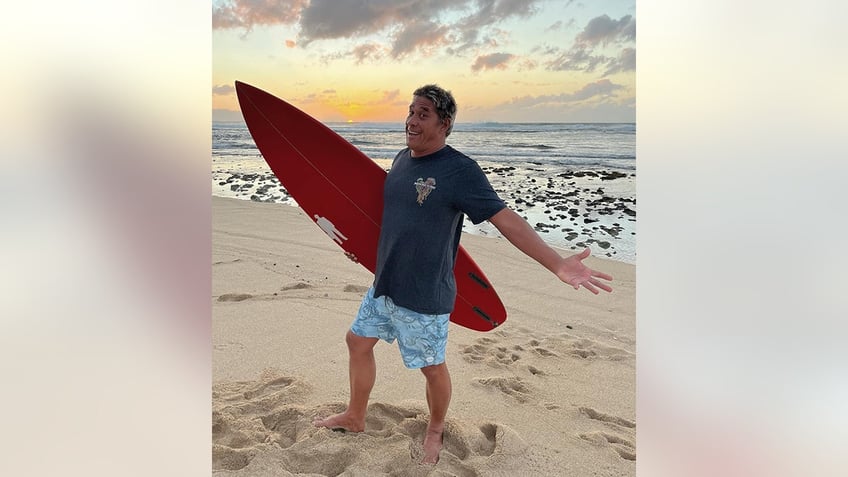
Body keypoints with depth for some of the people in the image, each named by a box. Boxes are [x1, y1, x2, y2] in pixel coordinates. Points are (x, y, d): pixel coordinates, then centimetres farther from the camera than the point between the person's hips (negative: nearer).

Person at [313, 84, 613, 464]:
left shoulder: (460, 170, -19)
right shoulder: (402, 159, 4)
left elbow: (506, 219, -25)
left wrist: (557, 264, -34)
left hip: (425, 296, -7)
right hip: (384, 285, 8)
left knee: (433, 367, 9)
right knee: (358, 342, 18)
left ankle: (435, 431, 38)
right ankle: (355, 417, 41)